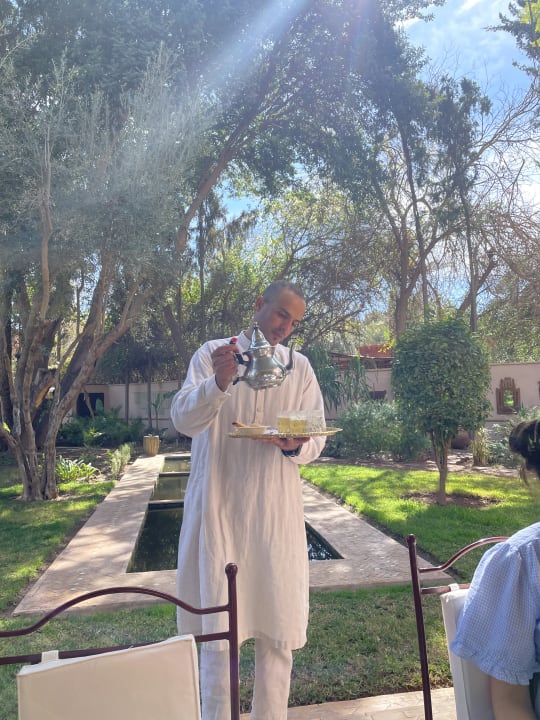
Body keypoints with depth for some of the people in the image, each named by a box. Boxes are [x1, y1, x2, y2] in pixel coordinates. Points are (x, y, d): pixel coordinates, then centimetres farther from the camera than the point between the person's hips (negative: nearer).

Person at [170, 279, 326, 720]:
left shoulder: (300, 367, 6)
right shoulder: (213, 353, 0)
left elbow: (317, 440, 5)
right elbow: (183, 420, -10)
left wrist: (296, 447, -18)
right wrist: (219, 383, -28)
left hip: (276, 510, 2)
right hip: (218, 506, -2)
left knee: (277, 624, 10)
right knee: (216, 628, 6)